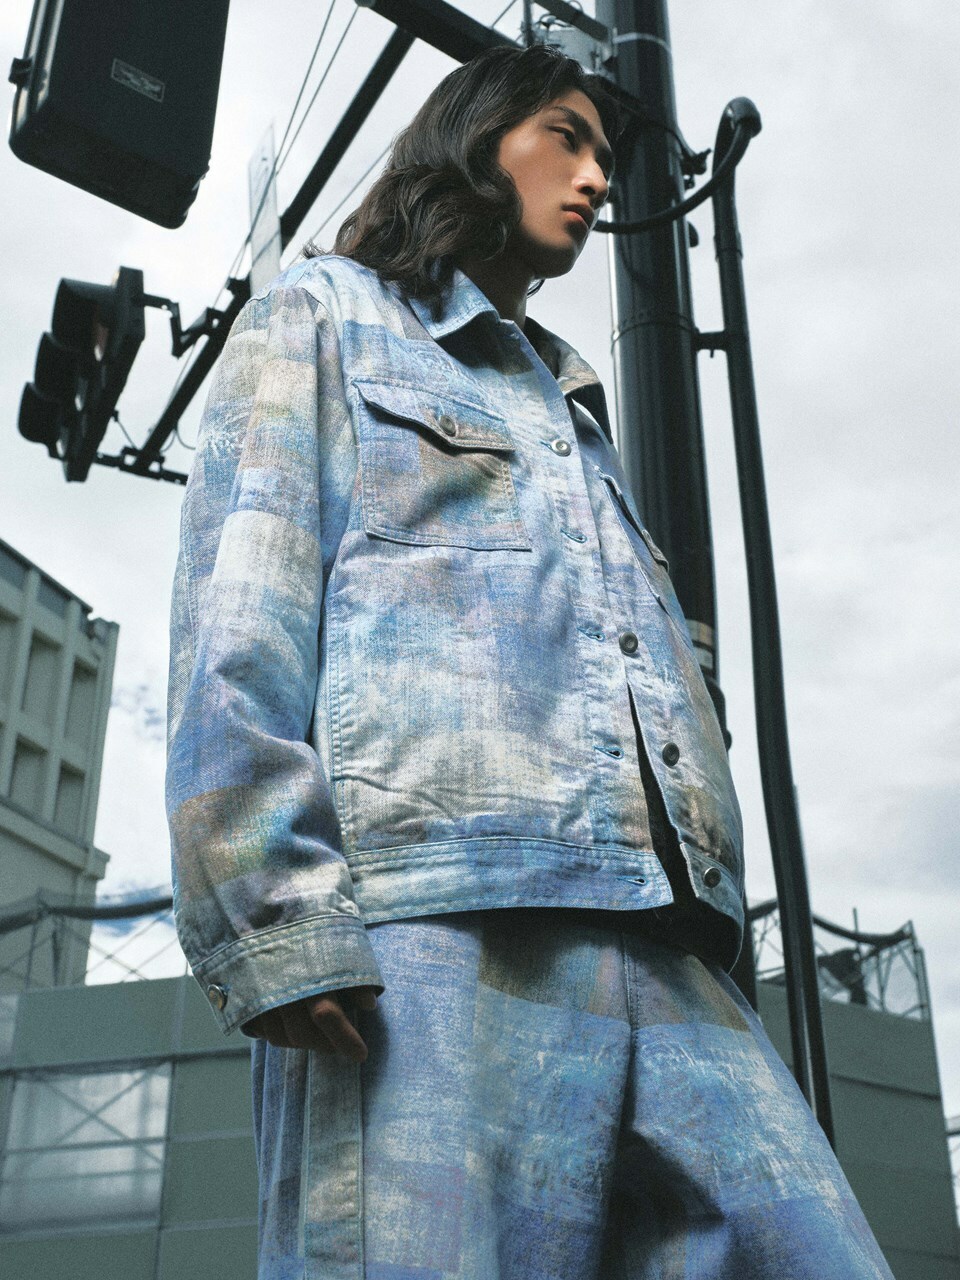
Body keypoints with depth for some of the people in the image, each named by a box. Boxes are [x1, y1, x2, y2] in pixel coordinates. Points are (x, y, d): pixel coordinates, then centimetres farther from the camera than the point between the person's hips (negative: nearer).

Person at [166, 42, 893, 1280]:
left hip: (661, 955, 6)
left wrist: (705, 931, 14)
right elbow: (237, 629, 1)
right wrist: (277, 909, -13)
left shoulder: (578, 415, 35)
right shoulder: (322, 316, 18)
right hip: (423, 940, -5)